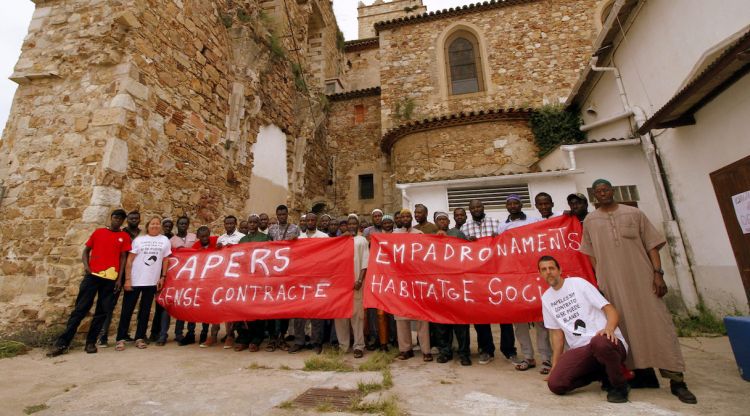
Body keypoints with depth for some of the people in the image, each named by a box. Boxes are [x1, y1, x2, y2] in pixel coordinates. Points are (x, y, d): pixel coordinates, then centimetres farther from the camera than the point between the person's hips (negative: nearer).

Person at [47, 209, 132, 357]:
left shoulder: (124, 237, 7)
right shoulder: (98, 232, 11)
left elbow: (123, 258, 5)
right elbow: (86, 250, 14)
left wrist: (120, 278, -1)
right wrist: (86, 266, -4)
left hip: (111, 278, 0)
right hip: (92, 275, 0)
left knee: (101, 312, 5)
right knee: (80, 309, 0)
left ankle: (90, 343, 15)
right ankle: (62, 343, 9)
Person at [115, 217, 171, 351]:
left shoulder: (165, 240, 4)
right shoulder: (139, 239, 1)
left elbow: (165, 260, 7)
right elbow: (129, 260, -1)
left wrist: (163, 277, 1)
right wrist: (127, 279, -7)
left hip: (152, 282, 1)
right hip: (134, 280, -1)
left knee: (145, 311, 9)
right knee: (127, 310, 4)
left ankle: (140, 338, 18)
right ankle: (120, 339, 14)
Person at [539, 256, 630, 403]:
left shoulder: (578, 283, -1)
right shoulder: (546, 298, 11)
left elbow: (610, 309, -6)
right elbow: (557, 332, 14)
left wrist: (609, 328, -29)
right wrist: (555, 366, 11)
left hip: (607, 342, -4)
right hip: (580, 349, 4)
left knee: (599, 342, -41)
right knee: (555, 384, -17)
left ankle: (619, 386, -8)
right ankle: (602, 372, 9)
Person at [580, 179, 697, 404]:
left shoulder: (634, 213, 7)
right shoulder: (590, 221, 7)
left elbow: (651, 245, 4)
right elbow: (591, 254, 10)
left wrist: (658, 273, -6)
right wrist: (600, 280, 4)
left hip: (642, 278, 0)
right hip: (612, 282, 0)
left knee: (657, 323, -1)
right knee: (625, 325, 3)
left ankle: (676, 379, 9)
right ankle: (640, 371, 15)